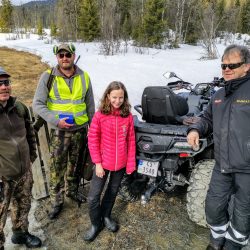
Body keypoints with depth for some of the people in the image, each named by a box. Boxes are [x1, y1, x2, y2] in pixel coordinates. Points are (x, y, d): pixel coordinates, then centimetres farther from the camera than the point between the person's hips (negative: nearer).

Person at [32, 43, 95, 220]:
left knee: (75, 165, 18)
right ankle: (57, 202, 24)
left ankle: (71, 190, 41)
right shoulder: (48, 76, -8)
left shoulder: (84, 76, 1)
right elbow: (38, 104, -8)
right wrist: (56, 120, -20)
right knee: (57, 169, 5)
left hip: (80, 130, 3)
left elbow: (90, 105, 8)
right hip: (59, 131, -2)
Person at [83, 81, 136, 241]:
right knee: (93, 197, 4)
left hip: (121, 164, 2)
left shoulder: (128, 117, -6)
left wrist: (131, 163, -2)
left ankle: (106, 216, 46)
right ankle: (96, 224, 30)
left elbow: (131, 141, -2)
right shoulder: (99, 116, -12)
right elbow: (93, 141, -9)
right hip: (103, 163, -2)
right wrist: (97, 163, -11)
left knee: (113, 192, 21)